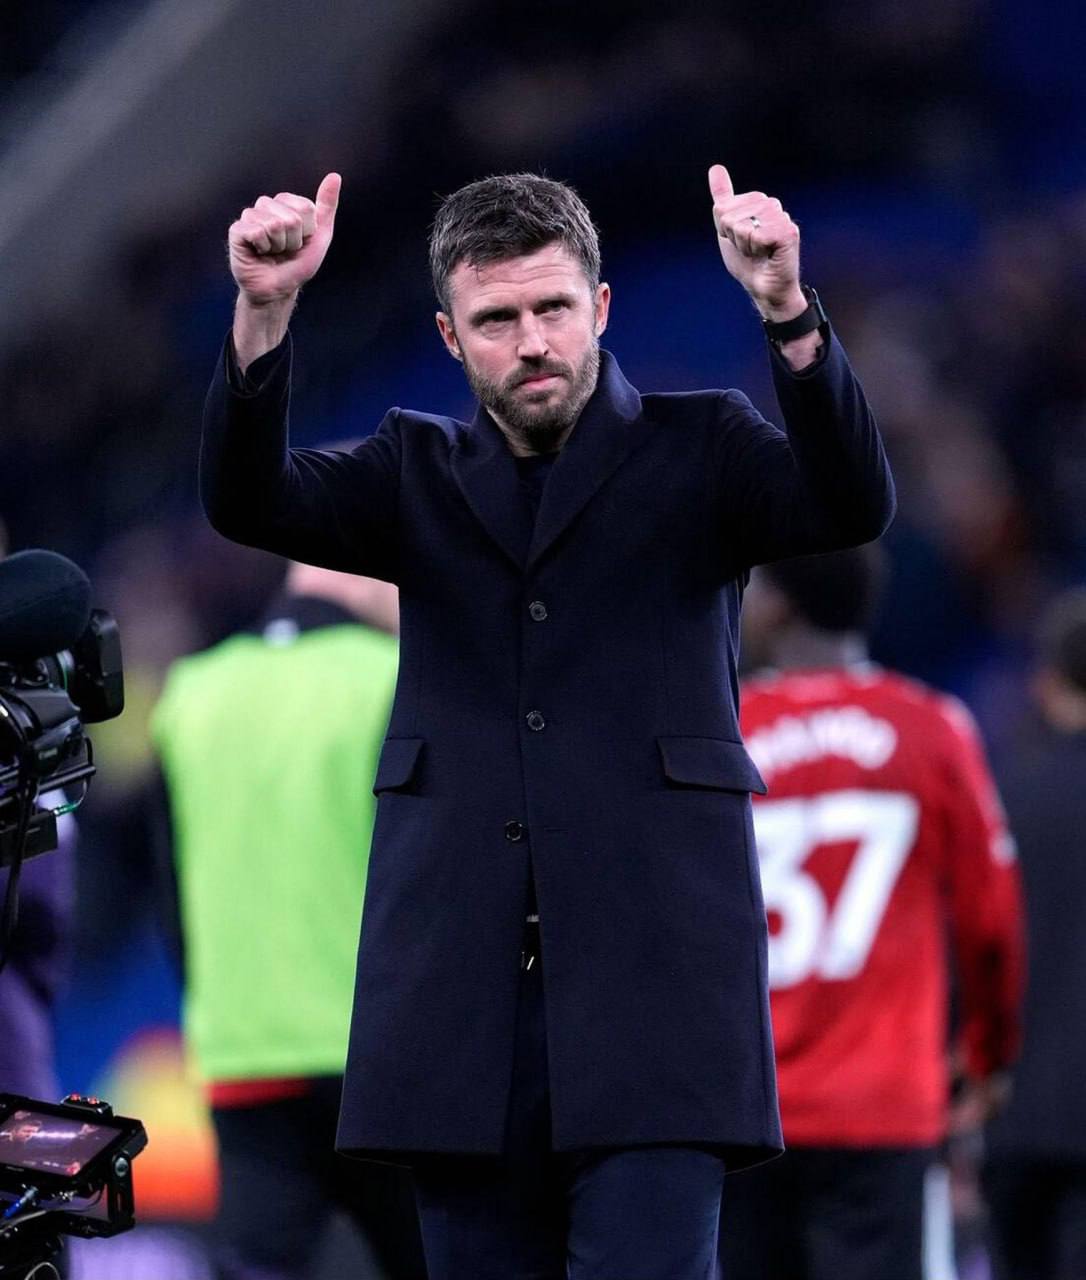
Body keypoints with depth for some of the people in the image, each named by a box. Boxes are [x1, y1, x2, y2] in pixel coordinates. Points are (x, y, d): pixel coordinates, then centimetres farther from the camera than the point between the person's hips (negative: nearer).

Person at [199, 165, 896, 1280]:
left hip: (650, 976, -3)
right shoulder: (419, 475, 16)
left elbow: (852, 507, -10)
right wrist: (262, 314, -19)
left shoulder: (699, 454, 8)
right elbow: (246, 502, -1)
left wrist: (788, 312, -27)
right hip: (463, 983, 3)